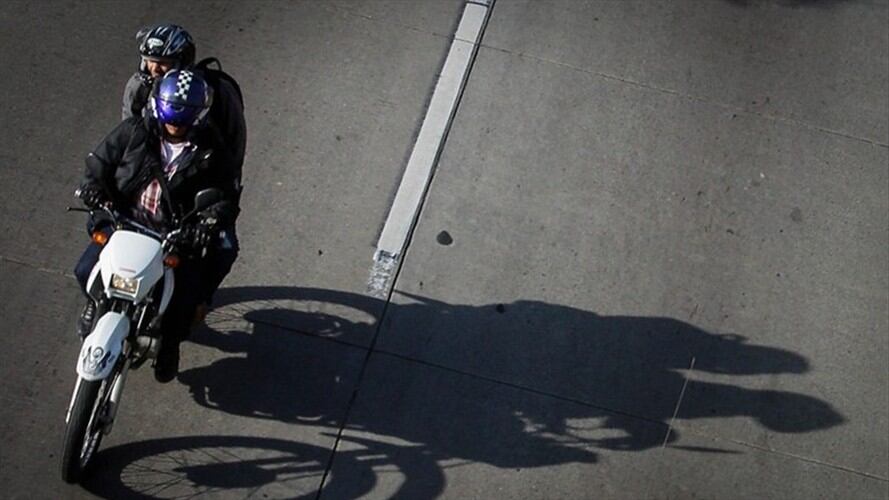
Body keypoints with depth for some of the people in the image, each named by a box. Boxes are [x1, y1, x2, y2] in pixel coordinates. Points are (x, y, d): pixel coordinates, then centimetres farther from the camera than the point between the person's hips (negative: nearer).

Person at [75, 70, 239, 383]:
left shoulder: (211, 152, -6)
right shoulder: (133, 132, -2)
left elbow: (226, 197, -8)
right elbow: (98, 162, 7)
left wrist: (212, 219, -30)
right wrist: (94, 190, -14)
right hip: (125, 221, 2)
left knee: (184, 299, -16)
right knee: (86, 271, -12)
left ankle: (169, 344, 19)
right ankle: (97, 302, 29)